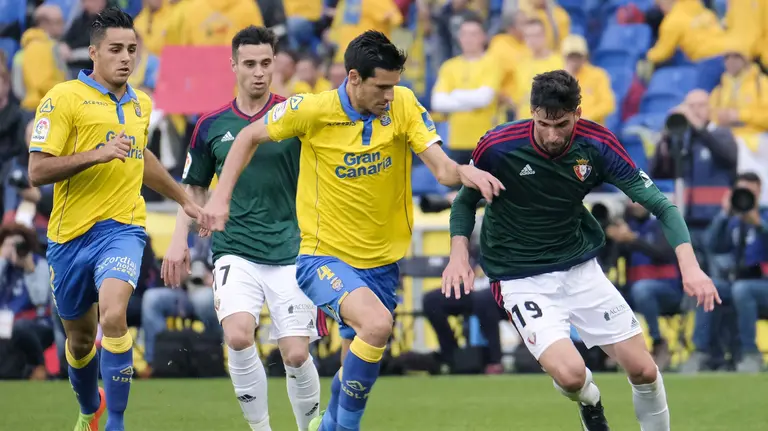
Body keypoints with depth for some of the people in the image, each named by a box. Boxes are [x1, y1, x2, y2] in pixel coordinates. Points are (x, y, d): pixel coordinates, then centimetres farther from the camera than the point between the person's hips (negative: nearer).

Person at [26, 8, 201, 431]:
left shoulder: (141, 104, 11)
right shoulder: (64, 98, -7)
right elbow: (37, 171, -14)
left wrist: (184, 199, 41)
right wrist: (98, 154, -24)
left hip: (122, 227, 1)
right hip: (71, 234, -1)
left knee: (113, 316, -26)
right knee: (80, 338, 15)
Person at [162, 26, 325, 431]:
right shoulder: (212, 125, 6)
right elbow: (195, 188, 18)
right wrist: (179, 240, 7)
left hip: (289, 251, -1)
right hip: (235, 251, 1)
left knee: (296, 354, -5)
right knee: (238, 336, -22)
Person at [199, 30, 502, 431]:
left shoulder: (403, 104, -8)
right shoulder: (312, 111, -14)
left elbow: (441, 167, -15)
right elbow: (249, 137, 2)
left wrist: (463, 171, -38)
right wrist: (220, 198, -5)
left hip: (381, 262, 4)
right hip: (324, 256, -4)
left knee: (357, 367, 13)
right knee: (377, 323, -30)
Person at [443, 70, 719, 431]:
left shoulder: (597, 144, -14)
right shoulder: (498, 147, -19)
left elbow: (657, 203, -12)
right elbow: (466, 200, 0)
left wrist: (689, 265, -26)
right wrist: (459, 254, -18)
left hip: (580, 266, 3)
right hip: (521, 277, -3)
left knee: (643, 370, 0)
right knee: (570, 374, -23)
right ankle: (590, 402, 15)